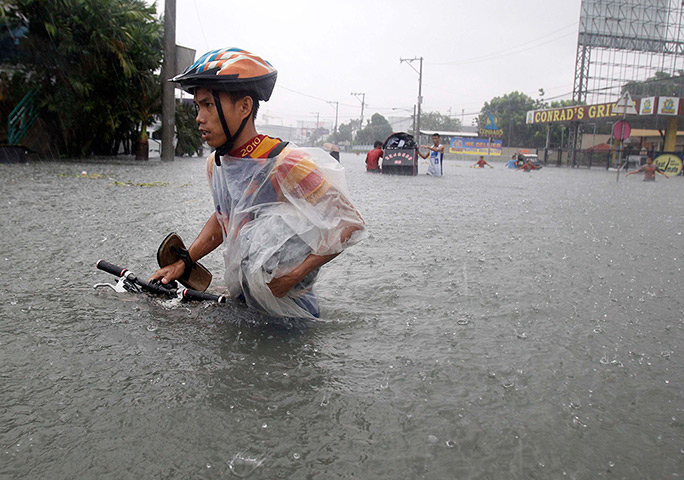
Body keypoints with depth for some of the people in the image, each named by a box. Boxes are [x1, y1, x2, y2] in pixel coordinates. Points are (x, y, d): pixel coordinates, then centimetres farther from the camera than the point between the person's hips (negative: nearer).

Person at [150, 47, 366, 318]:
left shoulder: (286, 164, -24)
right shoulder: (215, 164, 2)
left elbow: (350, 223, -22)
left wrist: (294, 275, -27)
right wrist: (184, 262, 10)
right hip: (238, 303, 7)